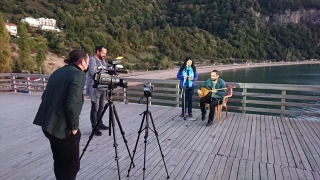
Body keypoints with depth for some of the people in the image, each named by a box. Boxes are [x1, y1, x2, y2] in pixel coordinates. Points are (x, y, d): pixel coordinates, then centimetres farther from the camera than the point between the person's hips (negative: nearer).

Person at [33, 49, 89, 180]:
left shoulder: (59, 71, 11)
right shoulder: (78, 74, -15)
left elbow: (45, 96, 15)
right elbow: (71, 105, -26)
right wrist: (74, 127, -13)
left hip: (49, 124, 9)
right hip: (62, 127, -9)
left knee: (60, 161, 22)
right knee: (72, 165, 7)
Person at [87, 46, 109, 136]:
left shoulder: (103, 60, 16)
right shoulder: (92, 59, -10)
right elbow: (93, 72, -22)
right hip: (94, 88, -8)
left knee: (101, 107, 14)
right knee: (95, 108, -3)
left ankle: (100, 123, 27)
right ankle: (94, 127, 4)